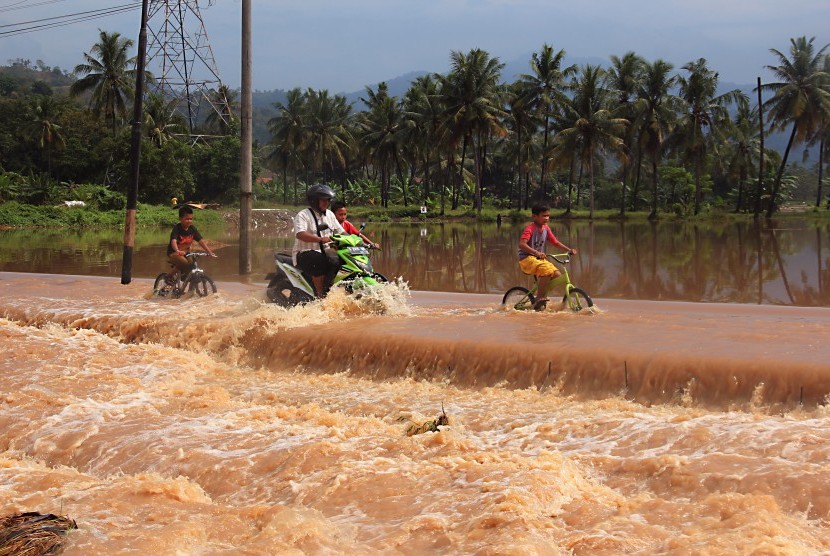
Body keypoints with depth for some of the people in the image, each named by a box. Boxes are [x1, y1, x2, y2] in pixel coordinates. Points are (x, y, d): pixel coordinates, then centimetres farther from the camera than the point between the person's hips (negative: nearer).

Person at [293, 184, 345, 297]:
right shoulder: (302, 215, -9)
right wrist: (321, 239, -39)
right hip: (305, 254, -7)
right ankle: (321, 295, -33)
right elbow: (300, 234, -26)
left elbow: (341, 232, 17)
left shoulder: (329, 215, 16)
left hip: (325, 254, 7)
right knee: (320, 261, -36)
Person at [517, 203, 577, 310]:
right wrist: (536, 252, -44)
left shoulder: (546, 228, 8)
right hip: (527, 259, -8)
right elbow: (522, 244, -31)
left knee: (557, 275, -8)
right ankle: (539, 300, -25)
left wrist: (569, 250, 1)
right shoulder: (530, 229, -17)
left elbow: (556, 242, 14)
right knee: (547, 270, -32)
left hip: (540, 259, 8)